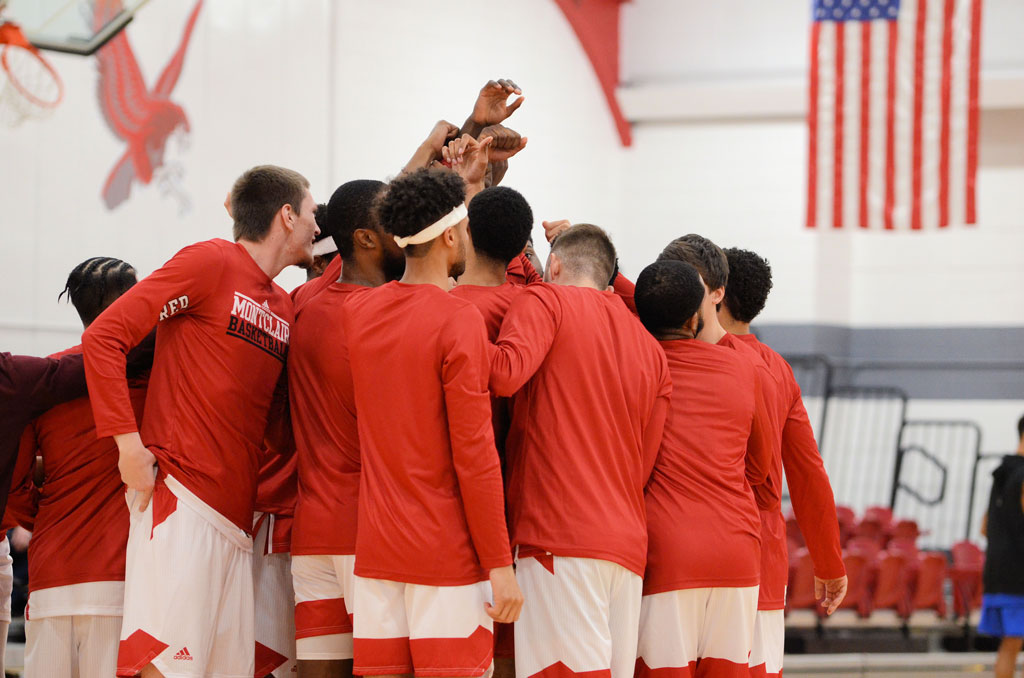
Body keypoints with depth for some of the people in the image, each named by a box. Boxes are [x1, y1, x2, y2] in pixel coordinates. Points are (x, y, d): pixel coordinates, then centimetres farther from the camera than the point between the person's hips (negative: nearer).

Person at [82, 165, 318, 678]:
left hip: (237, 519, 8)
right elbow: (103, 336, -7)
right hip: (180, 501, -8)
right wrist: (128, 443, -13)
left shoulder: (285, 308, 21)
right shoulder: (211, 262, -1)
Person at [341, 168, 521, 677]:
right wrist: (500, 563, -11)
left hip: (376, 548, 6)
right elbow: (474, 454, -15)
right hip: (447, 553, -6)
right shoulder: (458, 320, -12)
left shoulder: (356, 312, 8)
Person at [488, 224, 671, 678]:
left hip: (561, 534, -7)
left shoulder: (544, 301, 3)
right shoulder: (650, 348, 22)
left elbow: (505, 372, -15)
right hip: (628, 543, 7)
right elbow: (646, 462, 18)